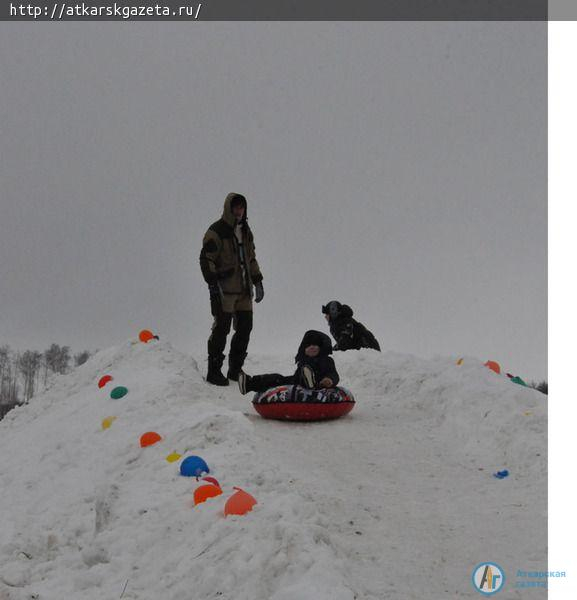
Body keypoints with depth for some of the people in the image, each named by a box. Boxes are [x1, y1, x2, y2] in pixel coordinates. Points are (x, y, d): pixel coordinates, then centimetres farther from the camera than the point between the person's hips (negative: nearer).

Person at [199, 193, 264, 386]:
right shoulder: (216, 231, -7)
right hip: (224, 290, -7)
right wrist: (213, 283, -17)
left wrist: (257, 281, 20)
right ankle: (214, 371, 2)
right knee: (221, 329, -7)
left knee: (245, 328, 8)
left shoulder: (245, 231, 17)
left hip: (244, 290, 7)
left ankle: (235, 370, 19)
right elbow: (206, 259, -10)